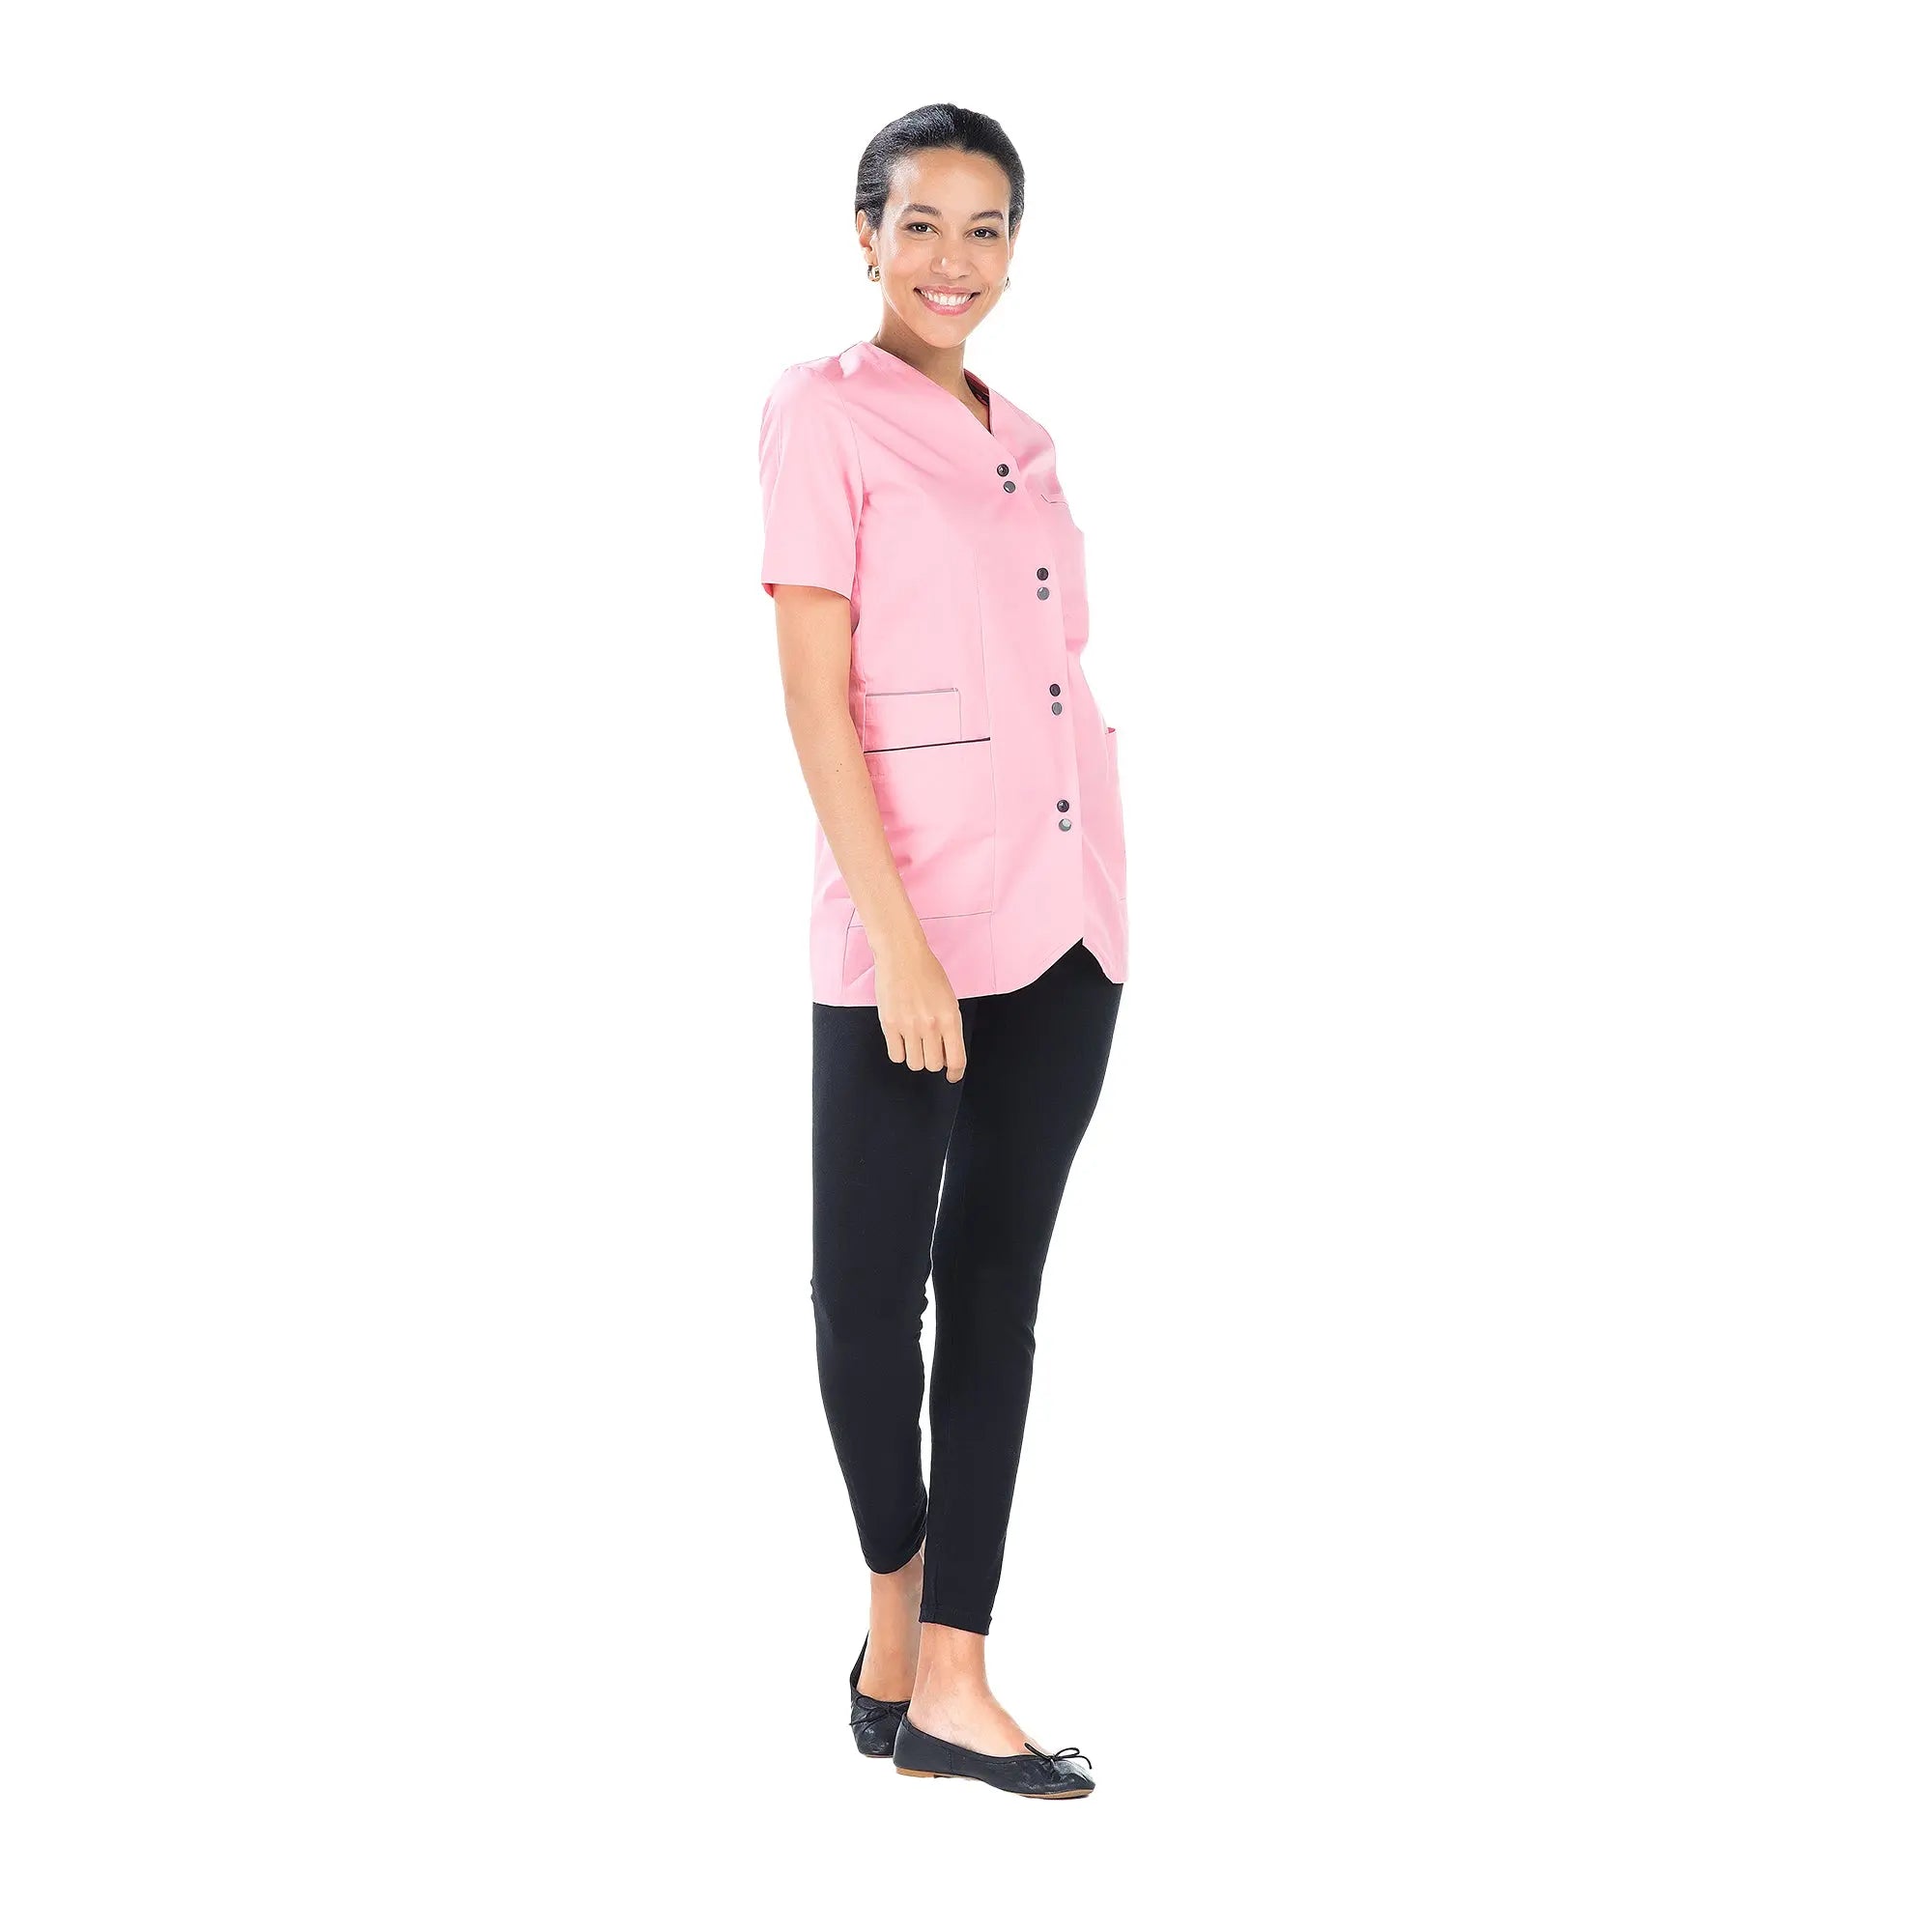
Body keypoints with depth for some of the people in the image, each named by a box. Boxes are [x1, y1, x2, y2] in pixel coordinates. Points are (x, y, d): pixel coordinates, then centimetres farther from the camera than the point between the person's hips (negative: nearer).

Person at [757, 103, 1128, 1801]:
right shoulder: (824, 414, -3)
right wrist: (896, 936, -18)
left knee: (997, 1288, 5)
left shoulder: (1026, 442, 16)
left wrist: (1108, 905, 10)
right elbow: (815, 695, -11)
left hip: (1068, 918, 6)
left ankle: (948, 1686, 9)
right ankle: (897, 1604, 25)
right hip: (909, 925, -6)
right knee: (871, 1279, 1)